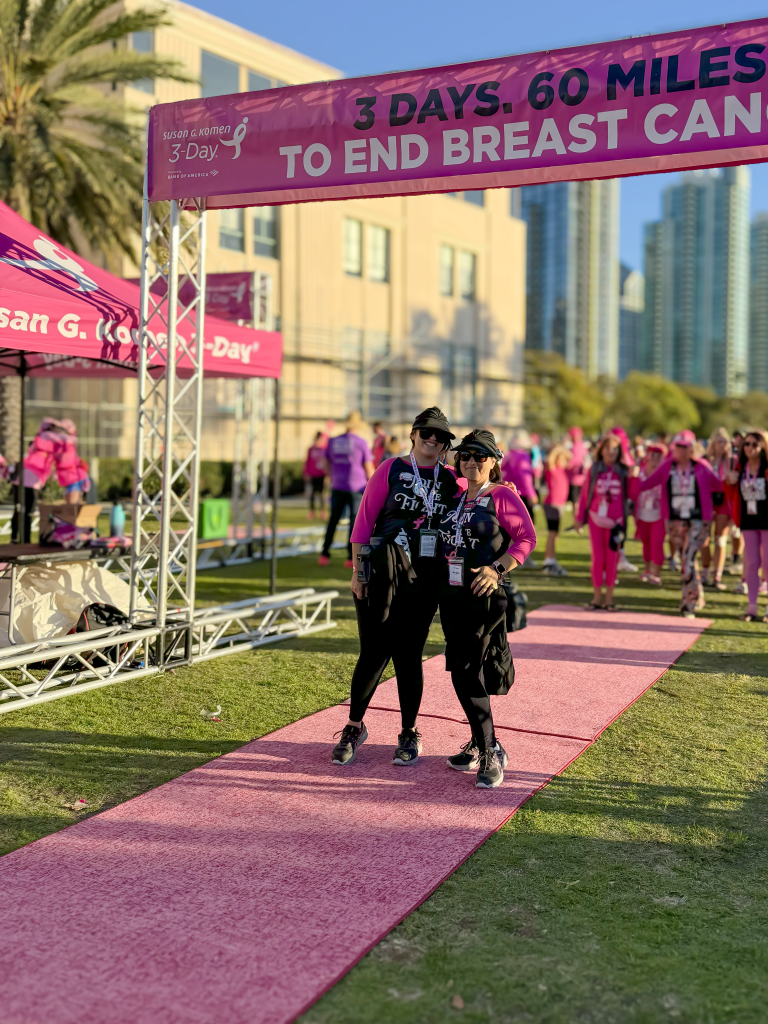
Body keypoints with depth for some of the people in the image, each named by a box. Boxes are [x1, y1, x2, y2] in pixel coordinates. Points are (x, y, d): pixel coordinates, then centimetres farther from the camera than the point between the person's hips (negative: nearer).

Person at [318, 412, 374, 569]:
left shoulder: (333, 442, 6)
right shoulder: (362, 443, -6)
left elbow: (327, 466, 13)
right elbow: (369, 469, -5)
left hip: (337, 487, 4)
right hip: (357, 487, -4)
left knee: (333, 519, 12)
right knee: (355, 521, 2)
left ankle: (325, 554, 8)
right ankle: (351, 558, 0)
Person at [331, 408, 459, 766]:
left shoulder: (451, 480, 8)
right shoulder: (391, 469, 0)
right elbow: (364, 520, -1)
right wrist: (357, 571, -5)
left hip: (426, 578, 2)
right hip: (384, 572, -2)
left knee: (408, 655, 5)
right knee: (374, 652, 0)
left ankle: (409, 735, 20)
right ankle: (354, 727, 20)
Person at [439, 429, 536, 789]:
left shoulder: (502, 496, -5)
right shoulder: (455, 498, 16)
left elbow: (527, 537, -10)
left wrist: (497, 569, -20)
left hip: (484, 596, -7)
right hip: (452, 594, 7)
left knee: (465, 671, -12)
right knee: (464, 671, 10)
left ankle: (489, 753, -3)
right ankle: (480, 744, 23)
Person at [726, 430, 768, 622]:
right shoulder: (740, 469, 8)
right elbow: (733, 496, 13)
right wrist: (730, 483, -6)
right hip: (748, 521, 4)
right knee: (751, 563, 8)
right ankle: (752, 607, 15)